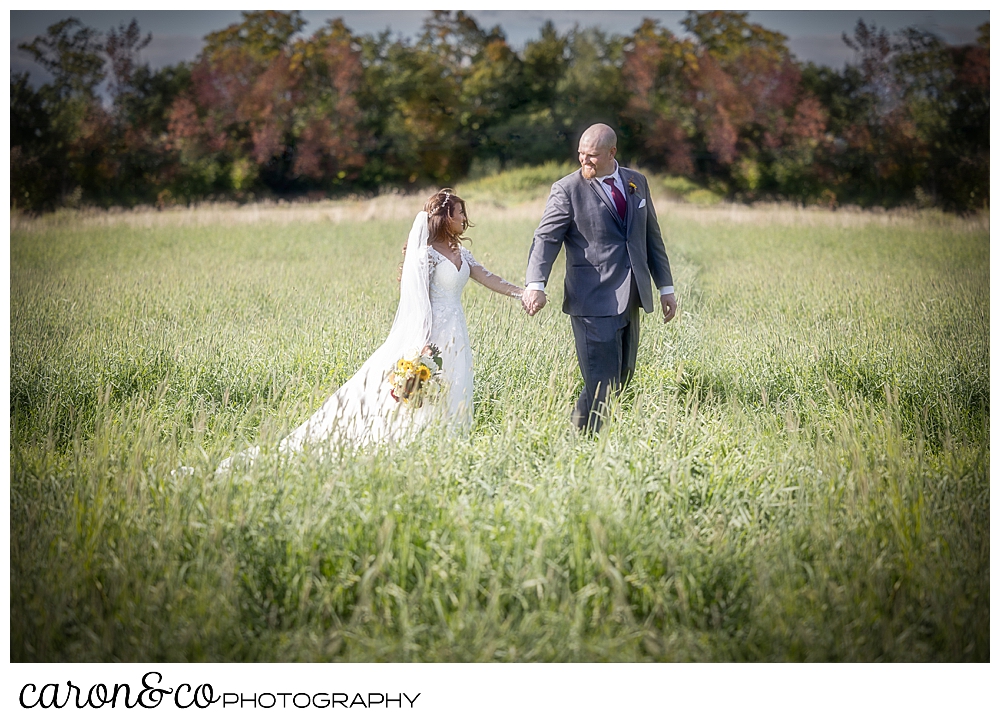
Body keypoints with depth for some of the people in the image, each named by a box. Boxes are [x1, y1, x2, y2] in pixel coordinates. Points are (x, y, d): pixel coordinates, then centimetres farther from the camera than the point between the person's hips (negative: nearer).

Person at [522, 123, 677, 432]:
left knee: (622, 378, 12)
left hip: (628, 300, 6)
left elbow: (652, 236, 18)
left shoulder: (637, 182, 11)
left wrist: (666, 287, 16)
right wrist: (535, 284, -29)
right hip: (594, 301, -6)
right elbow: (546, 238, -12)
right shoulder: (567, 189, -5)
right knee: (601, 384, -8)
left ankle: (577, 427, 28)